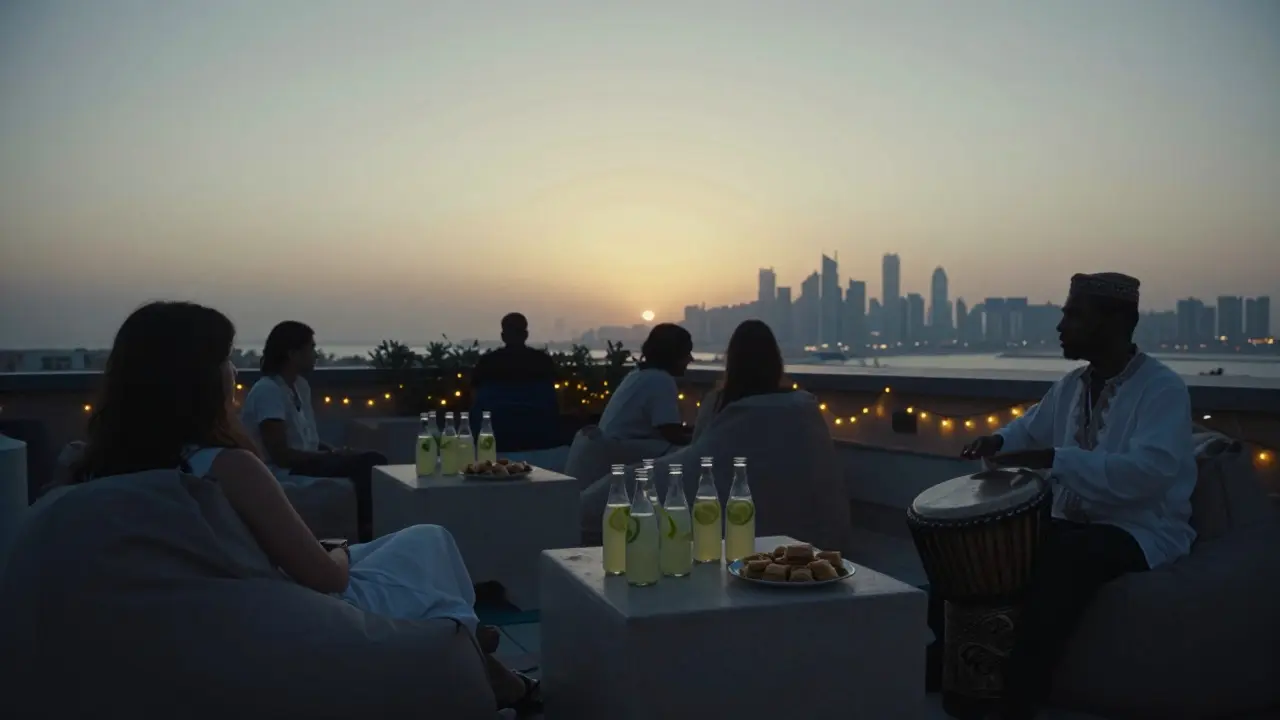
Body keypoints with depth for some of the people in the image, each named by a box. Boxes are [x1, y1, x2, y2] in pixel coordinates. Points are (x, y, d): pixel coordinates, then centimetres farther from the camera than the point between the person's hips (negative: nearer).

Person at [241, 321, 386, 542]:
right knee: (367, 465, -20)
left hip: (301, 463, 9)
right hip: (283, 474, -9)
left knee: (373, 461, -9)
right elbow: (281, 455, -22)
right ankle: (367, 533, -8)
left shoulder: (300, 386, 11)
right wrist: (333, 455, -14)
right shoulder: (267, 391, -17)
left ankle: (370, 531, -6)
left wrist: (335, 452, -4)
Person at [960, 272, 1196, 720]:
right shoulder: (1071, 386, 8)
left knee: (1061, 559, -35)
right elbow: (1032, 428, 26)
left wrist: (1052, 459, -35)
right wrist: (1000, 441, 1)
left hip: (1142, 532, -8)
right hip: (1073, 523, 8)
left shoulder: (1163, 389, -16)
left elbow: (1147, 473, -31)